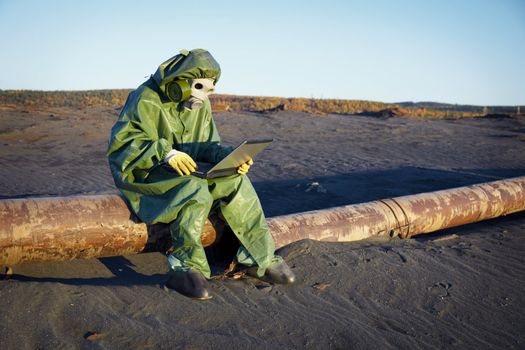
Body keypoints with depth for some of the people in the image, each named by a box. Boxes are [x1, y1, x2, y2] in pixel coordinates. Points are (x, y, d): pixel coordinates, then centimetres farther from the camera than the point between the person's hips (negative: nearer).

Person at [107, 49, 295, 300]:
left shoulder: (201, 105, 8)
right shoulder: (147, 100, -14)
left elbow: (207, 147, 10)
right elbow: (121, 143, -21)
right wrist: (165, 152, -35)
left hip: (185, 172, 7)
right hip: (143, 174, -7)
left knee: (235, 181, -15)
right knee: (196, 190, -36)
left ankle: (261, 258, -10)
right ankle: (185, 268, -27)